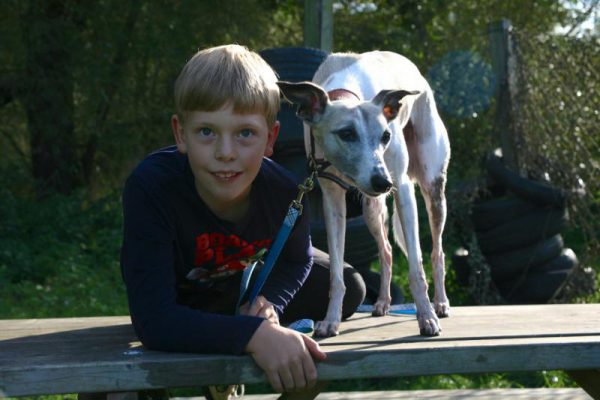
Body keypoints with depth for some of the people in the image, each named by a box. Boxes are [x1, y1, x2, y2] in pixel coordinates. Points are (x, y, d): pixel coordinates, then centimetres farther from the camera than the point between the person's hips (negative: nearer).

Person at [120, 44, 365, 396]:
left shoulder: (284, 193, -32)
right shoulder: (150, 188, -45)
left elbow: (297, 259, -6)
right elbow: (154, 321, -51)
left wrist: (269, 301, -29)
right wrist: (253, 334, -61)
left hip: (246, 276, 3)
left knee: (349, 290, -2)